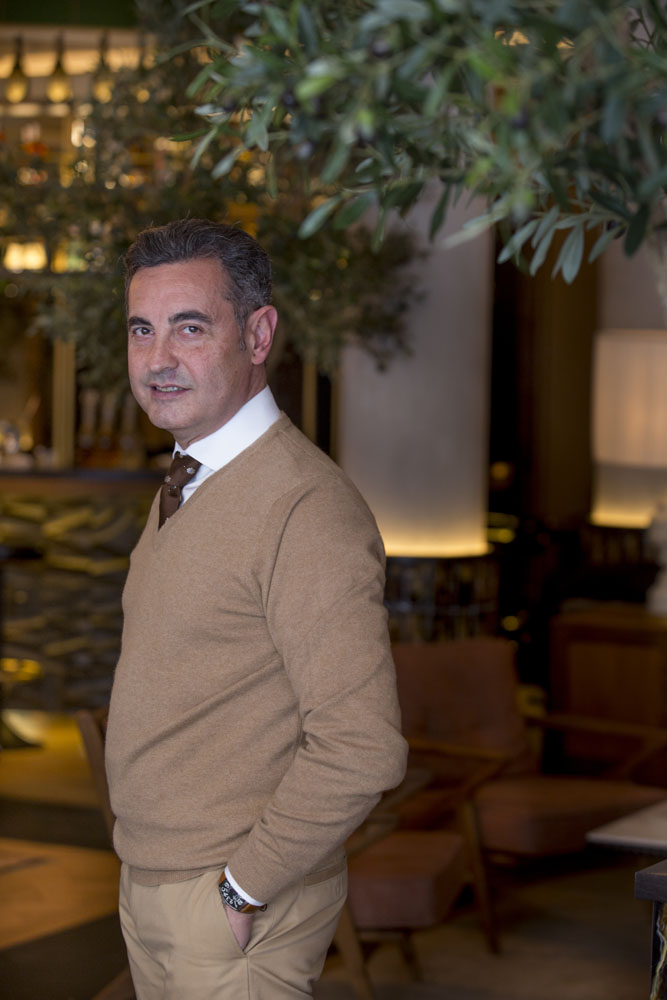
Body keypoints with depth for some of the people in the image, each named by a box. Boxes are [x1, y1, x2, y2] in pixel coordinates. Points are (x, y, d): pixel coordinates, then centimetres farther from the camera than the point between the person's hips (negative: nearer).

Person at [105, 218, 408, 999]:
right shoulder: (184, 488, 9)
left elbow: (361, 750, -26)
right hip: (147, 880, 8)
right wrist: (150, 876, 10)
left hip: (232, 910, -8)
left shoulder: (308, 511, -21)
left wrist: (241, 890, -18)